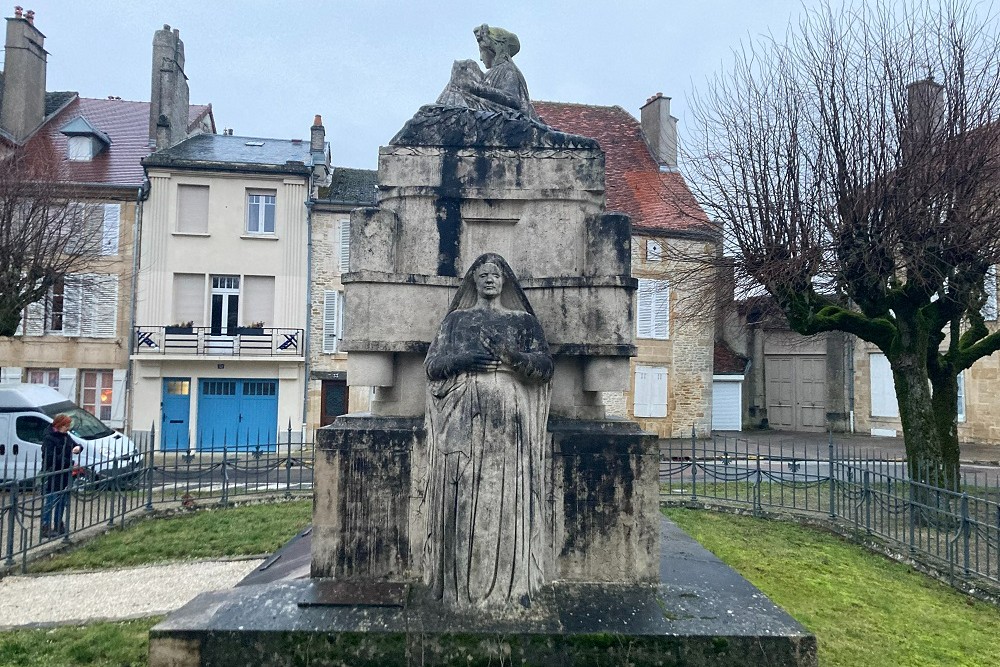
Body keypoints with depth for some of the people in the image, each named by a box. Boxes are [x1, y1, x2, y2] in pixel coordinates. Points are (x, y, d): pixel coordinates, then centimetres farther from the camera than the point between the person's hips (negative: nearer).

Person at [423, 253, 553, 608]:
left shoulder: (524, 321, 14)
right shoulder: (456, 319, 17)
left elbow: (546, 366, 4)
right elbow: (431, 364, 10)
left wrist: (514, 357, -14)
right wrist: (461, 359, -8)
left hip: (508, 419, 0)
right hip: (463, 420, 1)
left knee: (508, 497, -4)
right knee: (462, 497, -2)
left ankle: (511, 581, 4)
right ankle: (460, 582, 6)